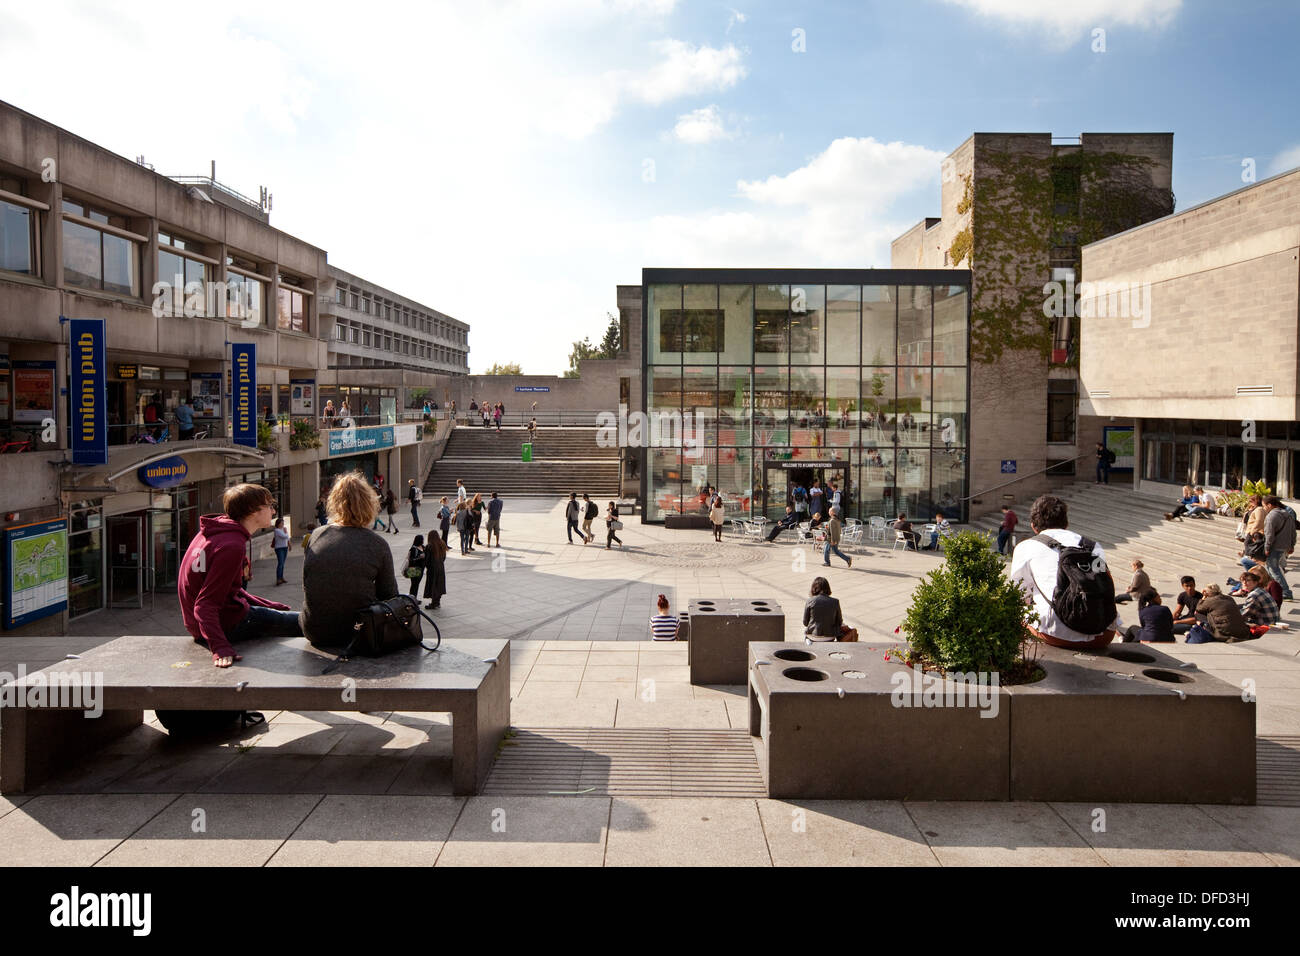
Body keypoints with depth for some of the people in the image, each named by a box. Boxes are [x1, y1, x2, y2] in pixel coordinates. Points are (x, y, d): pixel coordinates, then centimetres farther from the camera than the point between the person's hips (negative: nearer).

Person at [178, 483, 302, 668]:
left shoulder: (219, 531, 6)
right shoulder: (232, 546, -26)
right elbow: (205, 605, -31)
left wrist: (269, 605, 15)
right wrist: (220, 648, -40)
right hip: (227, 625, -10)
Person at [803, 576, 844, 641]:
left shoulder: (810, 601, -11)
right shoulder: (835, 602, -8)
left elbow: (805, 622, -4)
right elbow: (839, 622, 0)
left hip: (813, 636, 0)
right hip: (829, 638, 0)